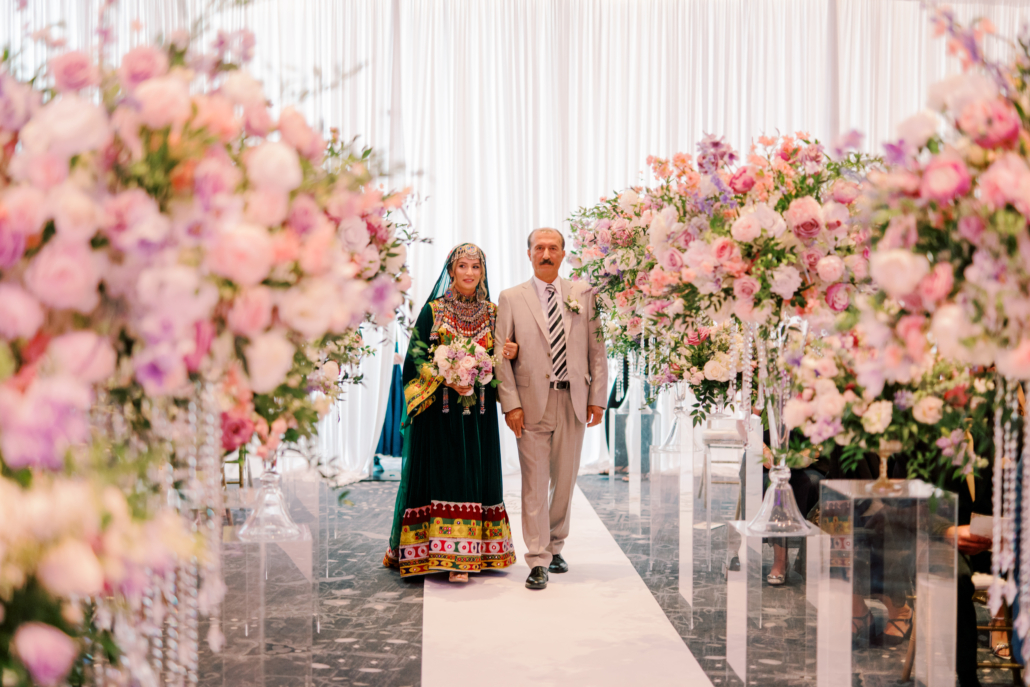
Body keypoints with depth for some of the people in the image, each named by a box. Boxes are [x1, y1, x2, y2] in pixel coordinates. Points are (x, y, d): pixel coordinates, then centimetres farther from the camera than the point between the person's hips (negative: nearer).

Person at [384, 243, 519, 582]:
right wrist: (446, 378, -18)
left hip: (478, 409, 3)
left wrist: (511, 353, -8)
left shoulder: (491, 313, 11)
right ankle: (449, 554, 2)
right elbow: (417, 355, -4)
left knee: (475, 473, 2)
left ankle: (467, 554, 8)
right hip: (440, 407, -3)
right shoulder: (434, 310, 1)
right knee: (443, 472, -3)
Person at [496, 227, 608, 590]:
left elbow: (597, 348, 8)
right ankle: (538, 561, 5)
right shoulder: (511, 298, 4)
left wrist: (597, 398, 2)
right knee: (535, 484, -2)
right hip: (532, 402, -2)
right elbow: (501, 355, 1)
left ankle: (555, 547, 29)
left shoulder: (583, 294, 8)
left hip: (573, 401, 2)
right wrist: (510, 404, -8)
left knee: (565, 481, 10)